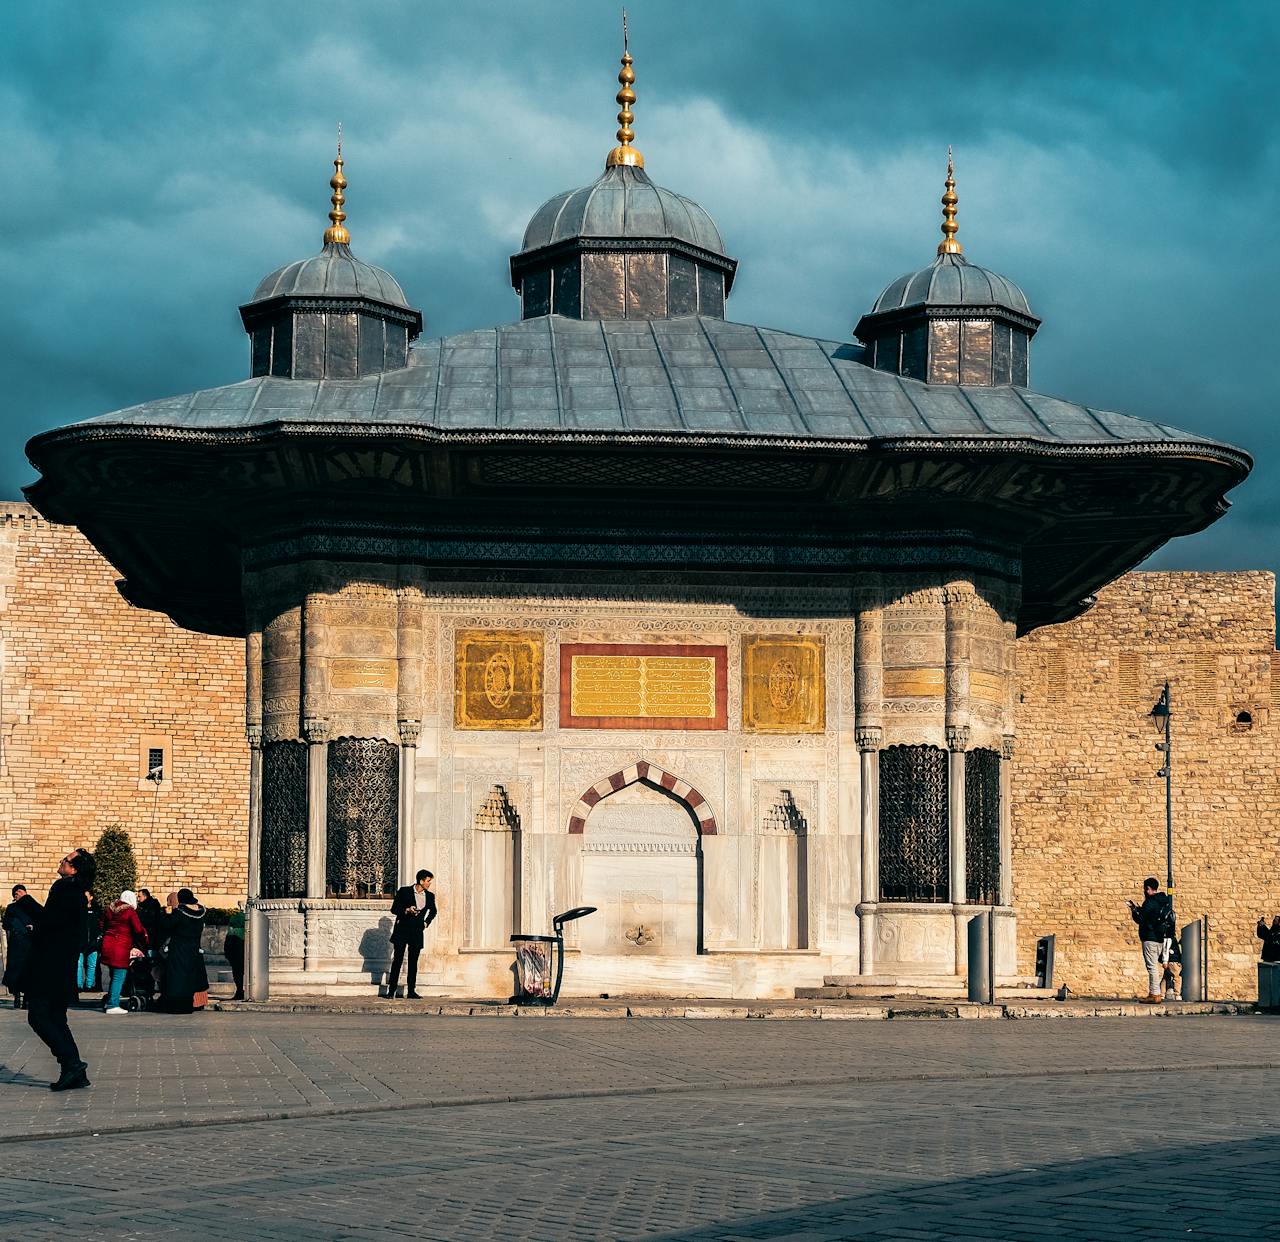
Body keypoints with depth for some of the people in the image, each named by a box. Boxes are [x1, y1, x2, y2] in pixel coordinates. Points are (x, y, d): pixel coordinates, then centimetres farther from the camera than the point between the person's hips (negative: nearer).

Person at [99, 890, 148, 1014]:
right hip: (121, 947, -7)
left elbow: (104, 926, 20)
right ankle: (113, 1005, -6)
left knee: (114, 976, 17)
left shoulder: (110, 909, 12)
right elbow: (138, 929, -11)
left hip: (107, 944, 7)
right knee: (119, 977, -4)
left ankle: (110, 1001, 20)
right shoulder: (130, 912, -8)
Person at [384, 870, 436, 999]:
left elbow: (433, 912, 24)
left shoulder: (430, 896, 5)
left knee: (413, 962, 4)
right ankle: (391, 991, -2)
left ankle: (412, 991, 8)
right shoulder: (404, 891, -5)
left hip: (417, 931, 3)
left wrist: (426, 923, 10)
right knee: (398, 959, -5)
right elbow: (394, 909, -3)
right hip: (402, 930, -3)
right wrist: (406, 910, -19)